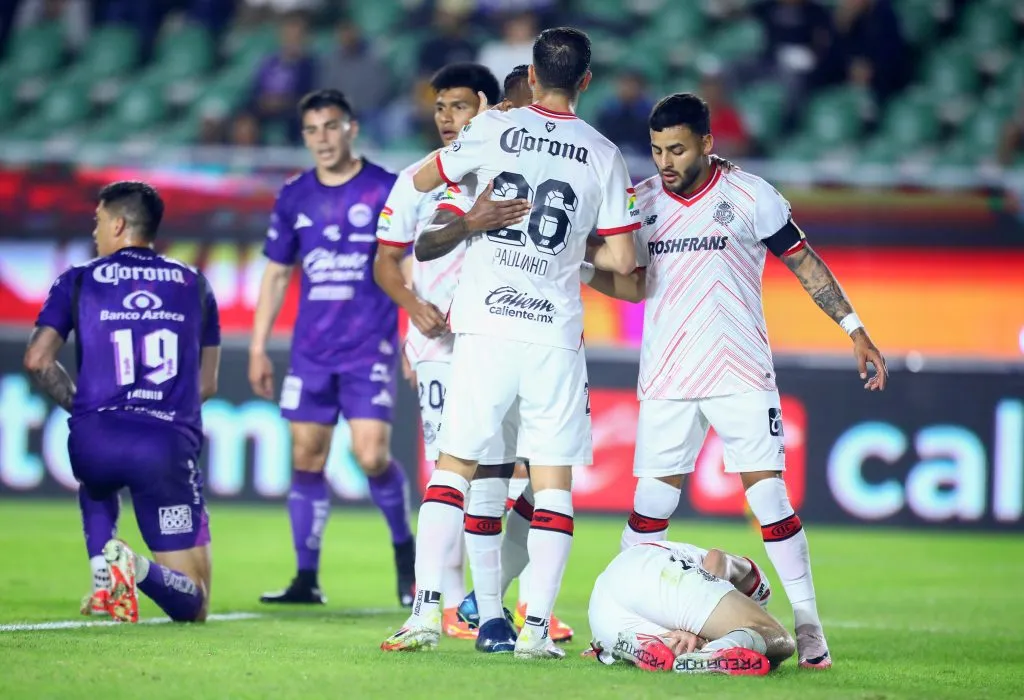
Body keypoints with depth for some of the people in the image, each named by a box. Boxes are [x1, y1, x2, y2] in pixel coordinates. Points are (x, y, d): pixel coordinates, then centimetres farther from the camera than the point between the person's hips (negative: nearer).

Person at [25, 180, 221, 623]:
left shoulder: (79, 280, 9)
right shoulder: (194, 284, 16)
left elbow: (37, 359, 0)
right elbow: (207, 384, 17)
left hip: (94, 439, 1)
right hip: (170, 445, -1)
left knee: (97, 484, 42)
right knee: (191, 607, 3)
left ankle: (103, 566, 14)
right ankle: (138, 569, -30)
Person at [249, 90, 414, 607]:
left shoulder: (386, 191, -4)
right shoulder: (294, 197, 7)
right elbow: (276, 274, 14)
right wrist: (258, 348, 11)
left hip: (370, 349, -4)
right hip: (310, 351, 4)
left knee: (371, 456, -13)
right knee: (306, 458, 2)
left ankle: (404, 549, 13)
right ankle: (306, 579, 9)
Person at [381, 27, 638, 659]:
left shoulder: (495, 128, 1)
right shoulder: (604, 156, 3)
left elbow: (421, 181, 15)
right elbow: (623, 262, 3)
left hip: (486, 327, 0)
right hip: (555, 334, 0)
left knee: (454, 465, 7)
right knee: (553, 481, 5)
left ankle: (426, 612, -3)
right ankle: (537, 625, -2)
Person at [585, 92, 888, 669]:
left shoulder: (751, 197, -5)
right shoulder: (642, 202, 5)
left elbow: (804, 262, 3)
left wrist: (854, 328, -1)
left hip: (740, 374, -3)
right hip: (666, 381, 3)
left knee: (769, 497, -8)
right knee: (651, 505, 1)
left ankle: (809, 627, -1)